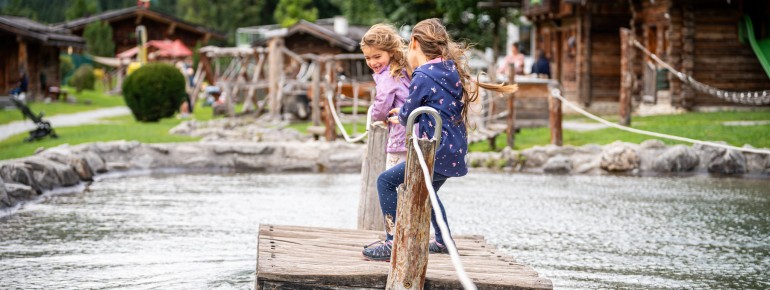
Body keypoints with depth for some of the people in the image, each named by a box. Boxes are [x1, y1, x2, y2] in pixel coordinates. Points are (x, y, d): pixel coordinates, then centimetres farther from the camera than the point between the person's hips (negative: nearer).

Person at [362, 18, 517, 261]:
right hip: (454, 151, 9)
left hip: (437, 153, -9)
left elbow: (407, 116, -6)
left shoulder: (423, 77, -15)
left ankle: (394, 242, -10)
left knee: (385, 181, -6)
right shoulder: (451, 70, 10)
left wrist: (400, 115, 18)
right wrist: (405, 113, 21)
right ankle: (443, 241, 43)